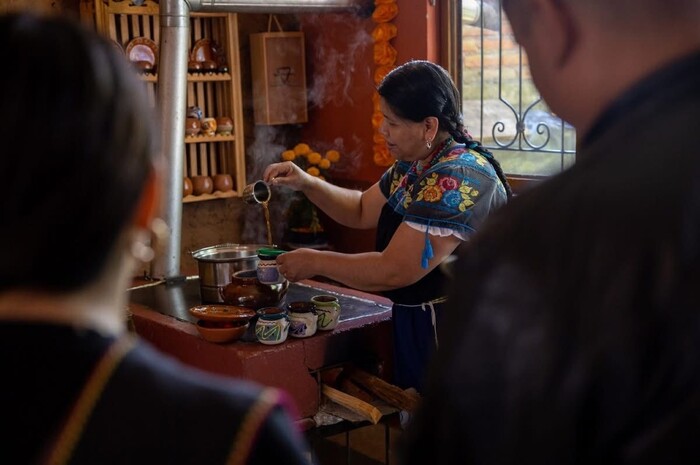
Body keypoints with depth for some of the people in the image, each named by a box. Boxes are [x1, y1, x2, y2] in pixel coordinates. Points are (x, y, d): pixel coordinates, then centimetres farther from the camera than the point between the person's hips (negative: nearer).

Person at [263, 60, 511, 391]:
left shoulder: (458, 179, -25)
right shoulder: (414, 165, 4)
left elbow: (393, 272, -27)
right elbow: (363, 211, 17)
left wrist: (316, 262, -15)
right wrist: (306, 184, 1)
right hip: (416, 324, 9)